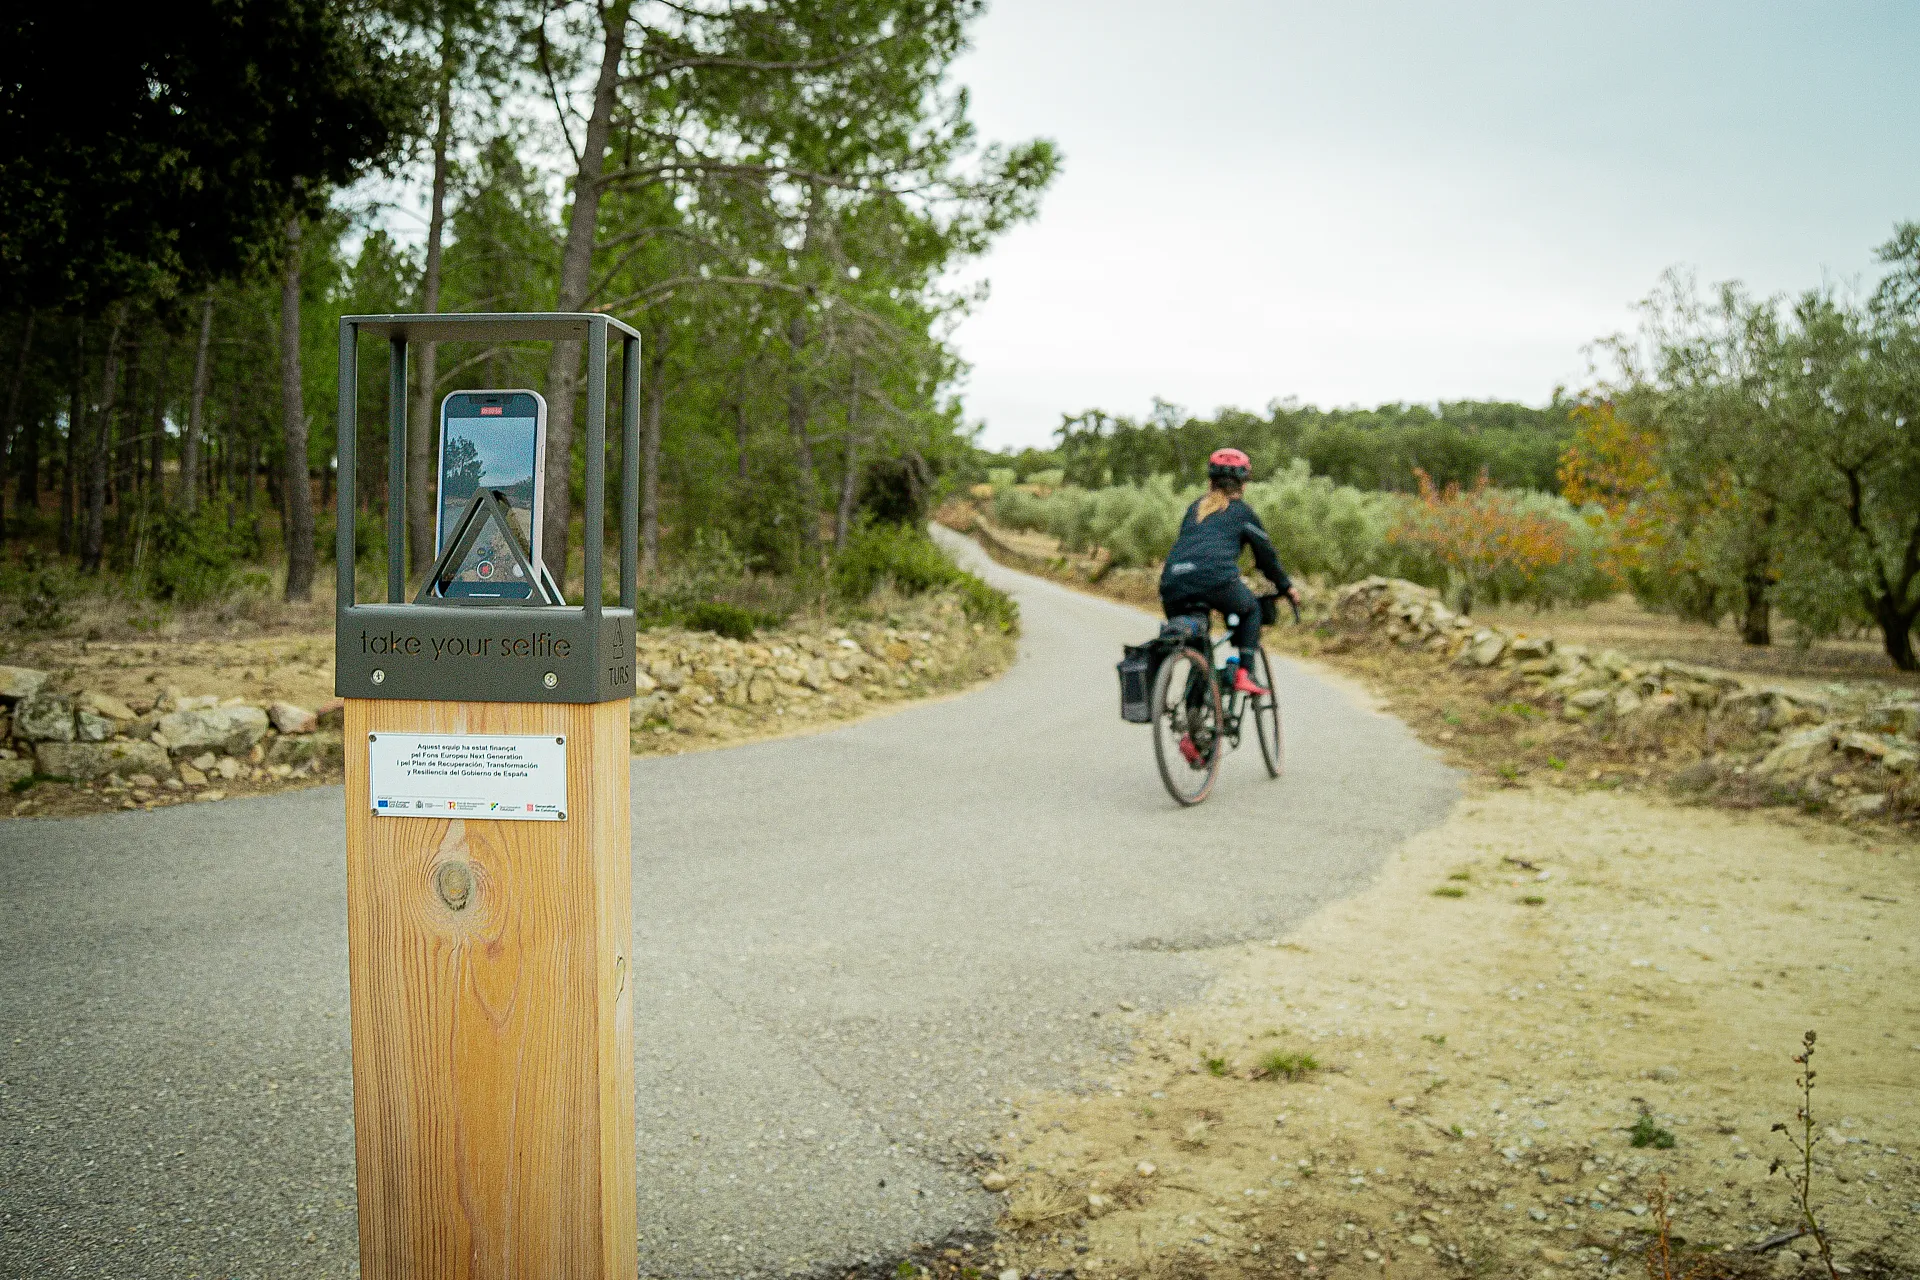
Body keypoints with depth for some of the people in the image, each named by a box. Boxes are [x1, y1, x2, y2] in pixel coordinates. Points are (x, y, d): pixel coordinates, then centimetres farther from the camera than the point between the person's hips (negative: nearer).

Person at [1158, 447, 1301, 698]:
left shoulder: (1195, 507, 30)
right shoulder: (1242, 511, 18)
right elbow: (1265, 553, 24)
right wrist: (1286, 587, 37)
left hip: (1172, 585, 4)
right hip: (1216, 581, -3)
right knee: (1250, 609, 26)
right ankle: (1244, 673, 12)